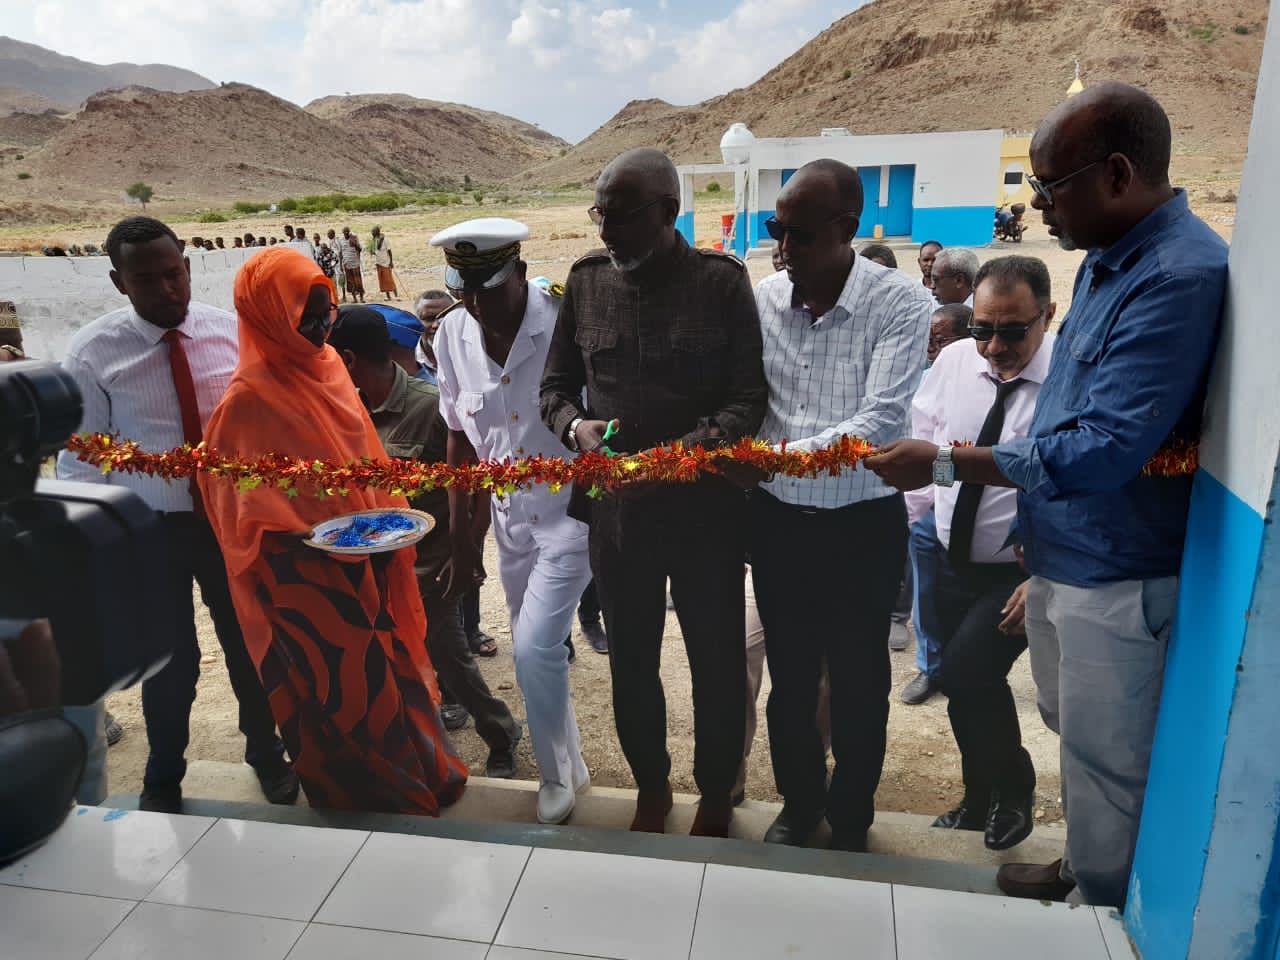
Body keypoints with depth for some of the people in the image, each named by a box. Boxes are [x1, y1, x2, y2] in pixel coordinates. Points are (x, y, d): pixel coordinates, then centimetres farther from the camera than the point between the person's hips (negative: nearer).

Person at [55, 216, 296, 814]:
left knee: (250, 642, 14)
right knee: (169, 657, 12)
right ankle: (162, 778, 41)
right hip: (148, 526, -1)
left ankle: (266, 754, 41)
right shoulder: (93, 353, -8)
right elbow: (79, 457, -5)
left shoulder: (229, 331, -4)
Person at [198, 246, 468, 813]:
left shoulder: (326, 368, 4)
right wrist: (317, 540, -24)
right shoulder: (248, 401, -18)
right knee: (348, 696, 7)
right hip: (309, 583, -7)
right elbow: (242, 507, -14)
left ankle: (422, 777, 40)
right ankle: (384, 805, 28)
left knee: (389, 671, 20)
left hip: (366, 568, 7)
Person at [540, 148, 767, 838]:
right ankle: (651, 787, 42)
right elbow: (556, 385, 10)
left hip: (705, 508, -2)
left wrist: (683, 451, -25)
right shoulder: (585, 281, 2)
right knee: (630, 658, 17)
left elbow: (749, 397, -10)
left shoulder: (721, 281, -7)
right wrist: (575, 425, -12)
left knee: (716, 659, 12)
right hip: (616, 508, 3)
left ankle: (715, 798, 38)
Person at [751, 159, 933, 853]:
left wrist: (775, 455, -31)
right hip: (778, 520, 3)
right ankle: (798, 805, 41)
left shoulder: (899, 304, -13)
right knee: (789, 679, 17)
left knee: (858, 685, 14)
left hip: (862, 525, -2)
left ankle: (850, 822, 38)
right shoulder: (762, 298, -3)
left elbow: (880, 420, -22)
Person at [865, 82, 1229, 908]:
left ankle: (1103, 912, 35)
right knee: (1076, 734, 25)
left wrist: (943, 464, -24)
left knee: (1107, 762, 11)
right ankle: (1083, 871, 47)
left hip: (1116, 577, -9)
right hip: (1060, 555, 9)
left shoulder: (1180, 275, -25)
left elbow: (1101, 452, -31)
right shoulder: (1107, 258, 6)